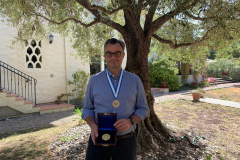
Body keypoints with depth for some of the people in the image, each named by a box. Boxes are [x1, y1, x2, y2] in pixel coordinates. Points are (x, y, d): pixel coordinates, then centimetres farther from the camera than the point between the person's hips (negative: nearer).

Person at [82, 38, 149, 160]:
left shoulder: (135, 80, -1)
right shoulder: (94, 80, -1)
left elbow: (143, 109, 3)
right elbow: (87, 108, 5)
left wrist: (131, 121, -16)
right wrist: (92, 125, -14)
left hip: (126, 141, 1)